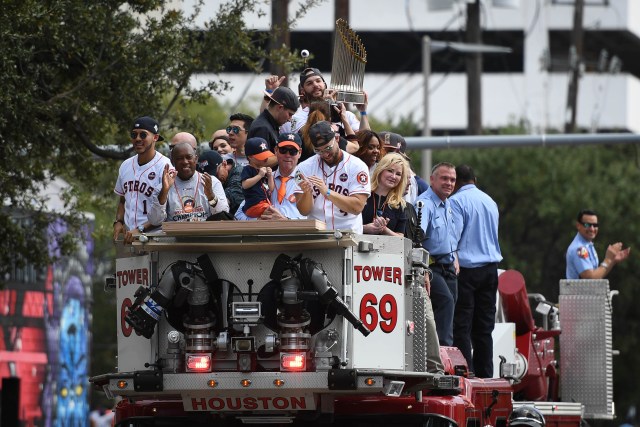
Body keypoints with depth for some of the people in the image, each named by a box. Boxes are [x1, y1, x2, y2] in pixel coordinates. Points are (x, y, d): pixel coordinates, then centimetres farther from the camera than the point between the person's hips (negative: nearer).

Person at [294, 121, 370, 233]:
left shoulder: (357, 166, -1)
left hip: (348, 233, -3)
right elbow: (303, 211, 3)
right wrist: (307, 193, -16)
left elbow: (357, 207, -10)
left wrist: (327, 192, -19)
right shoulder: (304, 167, 6)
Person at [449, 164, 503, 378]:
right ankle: (485, 374, 6)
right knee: (484, 326, 9)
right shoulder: (490, 201, 15)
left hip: (467, 267, -6)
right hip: (490, 267, 6)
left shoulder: (457, 201, -8)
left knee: (462, 325, -6)